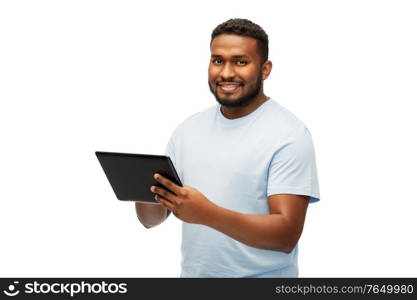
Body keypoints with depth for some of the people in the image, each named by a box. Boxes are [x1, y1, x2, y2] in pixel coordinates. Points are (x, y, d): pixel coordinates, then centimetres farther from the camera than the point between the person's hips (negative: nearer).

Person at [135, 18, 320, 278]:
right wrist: (144, 188, -19)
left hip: (262, 275, -5)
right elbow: (153, 218, 3)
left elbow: (287, 235, -21)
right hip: (193, 272, 5)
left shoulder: (288, 134, -14)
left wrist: (208, 214, -33)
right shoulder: (189, 130, 2)